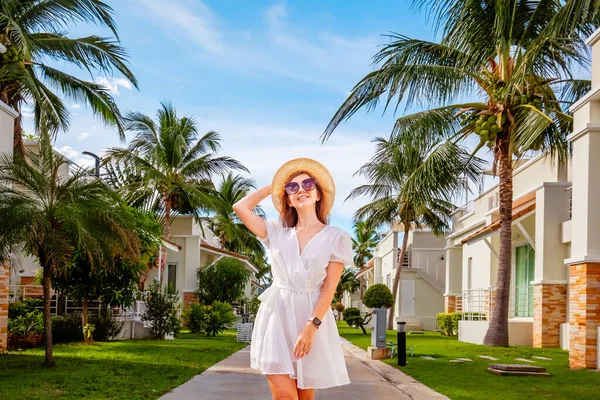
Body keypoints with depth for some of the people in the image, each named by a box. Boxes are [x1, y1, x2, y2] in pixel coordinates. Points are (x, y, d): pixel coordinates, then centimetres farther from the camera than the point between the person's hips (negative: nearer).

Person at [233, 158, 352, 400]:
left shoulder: (336, 237, 2)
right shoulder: (278, 233, 10)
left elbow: (330, 286, -5)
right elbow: (240, 207, 3)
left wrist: (311, 326, -15)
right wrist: (272, 186, 14)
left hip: (312, 317, -1)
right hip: (276, 316, 1)